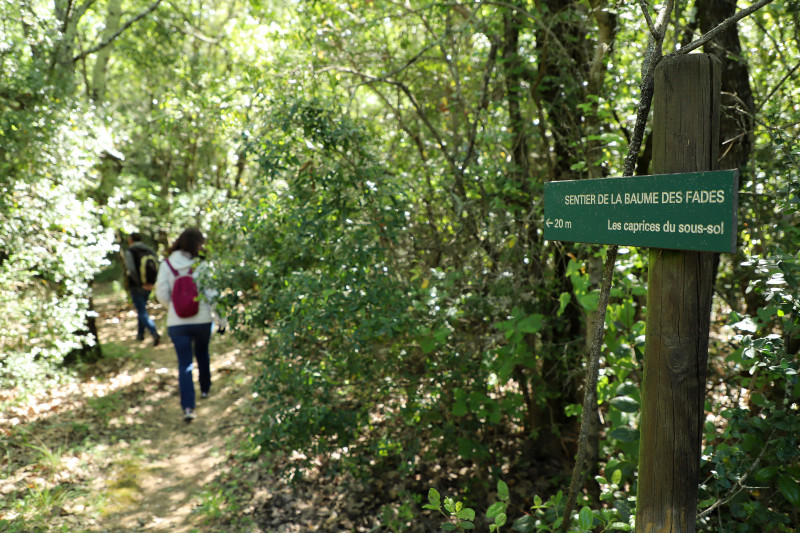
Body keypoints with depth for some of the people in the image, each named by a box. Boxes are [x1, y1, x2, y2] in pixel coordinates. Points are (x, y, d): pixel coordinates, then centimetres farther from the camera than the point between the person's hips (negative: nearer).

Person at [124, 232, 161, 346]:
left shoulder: (129, 252, -9)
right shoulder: (149, 251, 7)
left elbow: (132, 270, -21)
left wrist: (140, 283, -15)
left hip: (136, 286, -6)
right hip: (148, 287, 6)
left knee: (142, 312, -6)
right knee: (142, 309, 22)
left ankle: (154, 333, -23)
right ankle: (140, 333, 31)